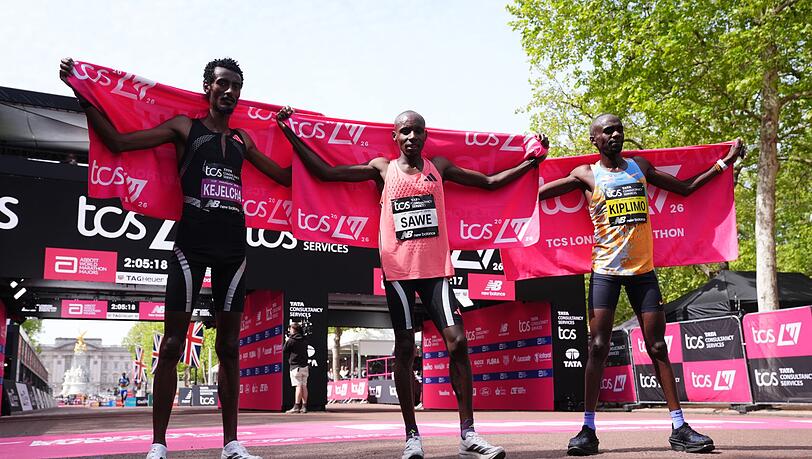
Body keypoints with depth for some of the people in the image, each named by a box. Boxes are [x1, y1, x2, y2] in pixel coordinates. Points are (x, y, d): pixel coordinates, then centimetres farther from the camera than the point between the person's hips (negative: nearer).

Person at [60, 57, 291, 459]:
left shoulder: (243, 139, 18)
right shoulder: (185, 127, 8)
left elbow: (286, 177, 25)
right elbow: (118, 142, 3)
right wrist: (83, 95, 0)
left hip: (233, 247, 4)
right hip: (192, 243, -4)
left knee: (229, 346, 6)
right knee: (173, 343, -3)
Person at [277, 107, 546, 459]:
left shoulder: (439, 167, 12)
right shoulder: (382, 169, 7)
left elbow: (490, 182, 19)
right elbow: (324, 172, 5)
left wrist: (531, 162, 18)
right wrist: (291, 135, 2)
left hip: (436, 268, 2)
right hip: (398, 270, -1)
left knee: (457, 341, -9)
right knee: (405, 348, 2)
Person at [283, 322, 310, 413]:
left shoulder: (291, 340, -10)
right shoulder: (304, 340, 8)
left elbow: (284, 351, -3)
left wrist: (287, 341, 10)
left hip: (295, 366, -6)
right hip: (305, 366, 6)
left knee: (298, 386, -9)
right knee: (304, 386, 7)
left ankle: (297, 406, -10)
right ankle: (304, 406, 9)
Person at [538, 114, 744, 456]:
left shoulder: (639, 166, 12)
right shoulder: (586, 175, 2)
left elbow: (685, 188, 21)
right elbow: (538, 192, -2)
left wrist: (725, 162, 21)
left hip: (642, 268, 3)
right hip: (605, 270, -3)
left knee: (658, 347, 4)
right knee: (598, 347, -5)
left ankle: (679, 428, 9)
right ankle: (588, 429, 1)